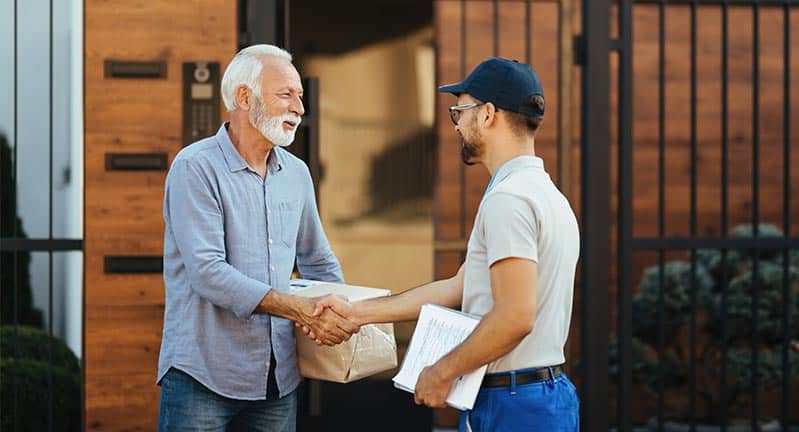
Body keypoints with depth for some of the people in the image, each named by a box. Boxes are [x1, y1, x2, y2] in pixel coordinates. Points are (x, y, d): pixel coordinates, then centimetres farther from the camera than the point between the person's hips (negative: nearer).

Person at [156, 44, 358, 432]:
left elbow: (318, 263, 23)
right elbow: (207, 272, -19)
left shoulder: (296, 173, 11)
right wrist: (300, 310, -20)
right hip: (203, 375, -6)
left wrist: (342, 320, 6)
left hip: (278, 379, 6)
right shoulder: (197, 168, -9)